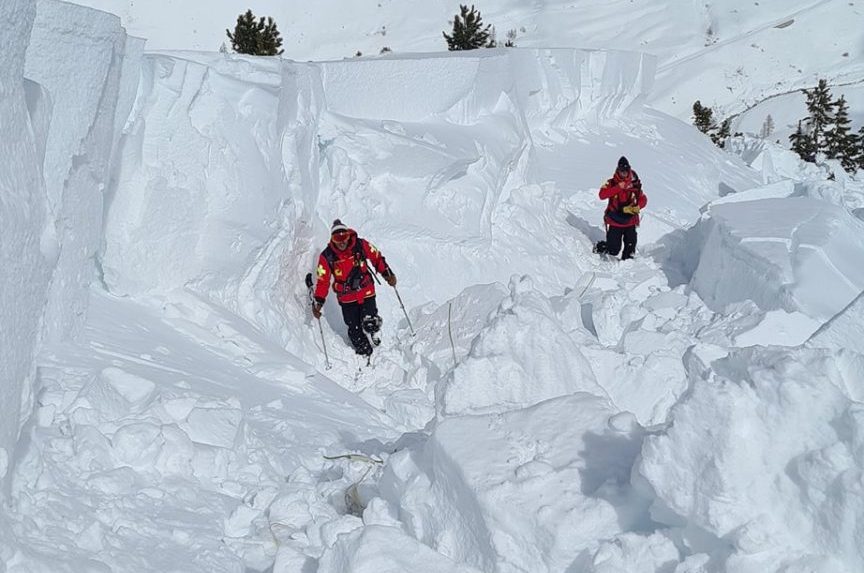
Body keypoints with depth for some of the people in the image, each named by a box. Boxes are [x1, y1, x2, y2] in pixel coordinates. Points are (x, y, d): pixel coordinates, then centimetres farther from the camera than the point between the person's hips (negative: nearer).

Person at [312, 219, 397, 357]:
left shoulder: (361, 245, -12)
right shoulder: (327, 256, -11)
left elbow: (377, 258, 4)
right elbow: (323, 280, -5)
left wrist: (387, 274, -2)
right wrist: (318, 302, -11)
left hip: (366, 292, -1)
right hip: (346, 298, 1)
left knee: (370, 324, -14)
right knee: (355, 330, 6)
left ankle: (373, 330, 23)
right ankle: (365, 353, 31)